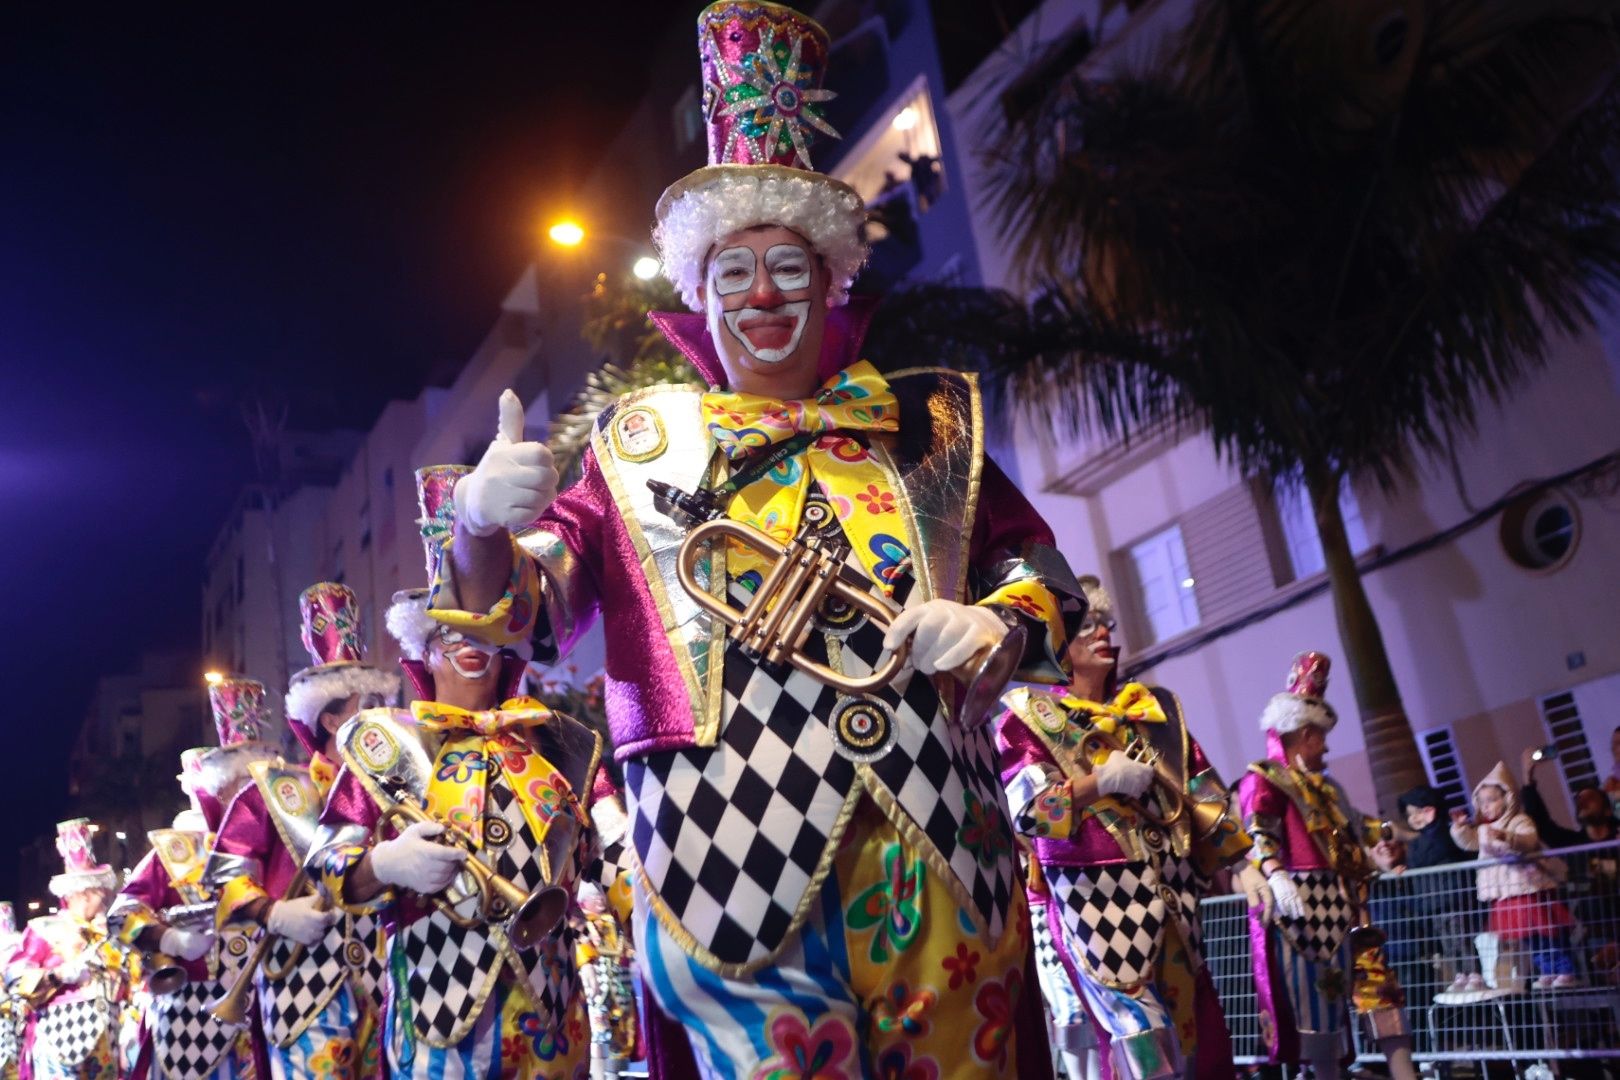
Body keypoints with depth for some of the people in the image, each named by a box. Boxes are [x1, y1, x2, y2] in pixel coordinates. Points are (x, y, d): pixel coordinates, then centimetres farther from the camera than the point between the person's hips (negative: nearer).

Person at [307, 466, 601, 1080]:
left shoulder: (549, 737, 11)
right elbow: (325, 863, -1)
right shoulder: (385, 741, 3)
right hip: (439, 986, -3)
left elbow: (595, 834, 18)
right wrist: (385, 863, -19)